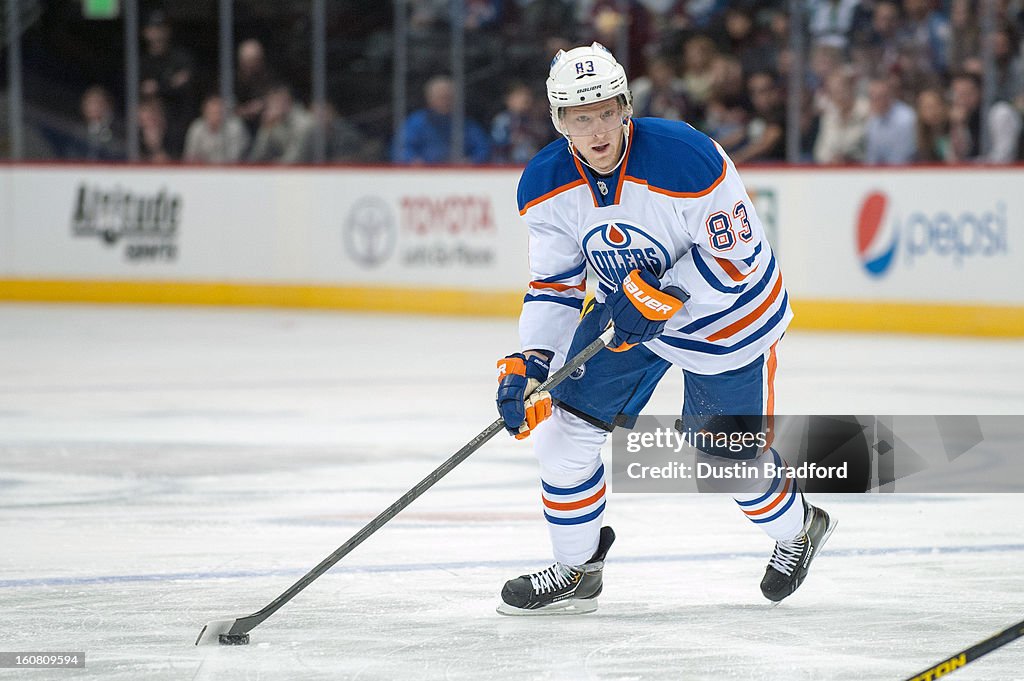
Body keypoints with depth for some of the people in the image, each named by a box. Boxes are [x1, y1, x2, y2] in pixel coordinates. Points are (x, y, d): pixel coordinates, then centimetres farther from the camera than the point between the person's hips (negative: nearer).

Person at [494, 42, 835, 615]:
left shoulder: (687, 159, -33)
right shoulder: (545, 186, -15)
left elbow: (737, 254, -25)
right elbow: (555, 286, -6)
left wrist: (662, 295, -33)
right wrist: (529, 363, -19)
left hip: (726, 314, -5)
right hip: (627, 310, 5)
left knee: (728, 457, 5)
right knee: (563, 427, -5)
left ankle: (800, 530, 38)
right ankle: (577, 571, 16)